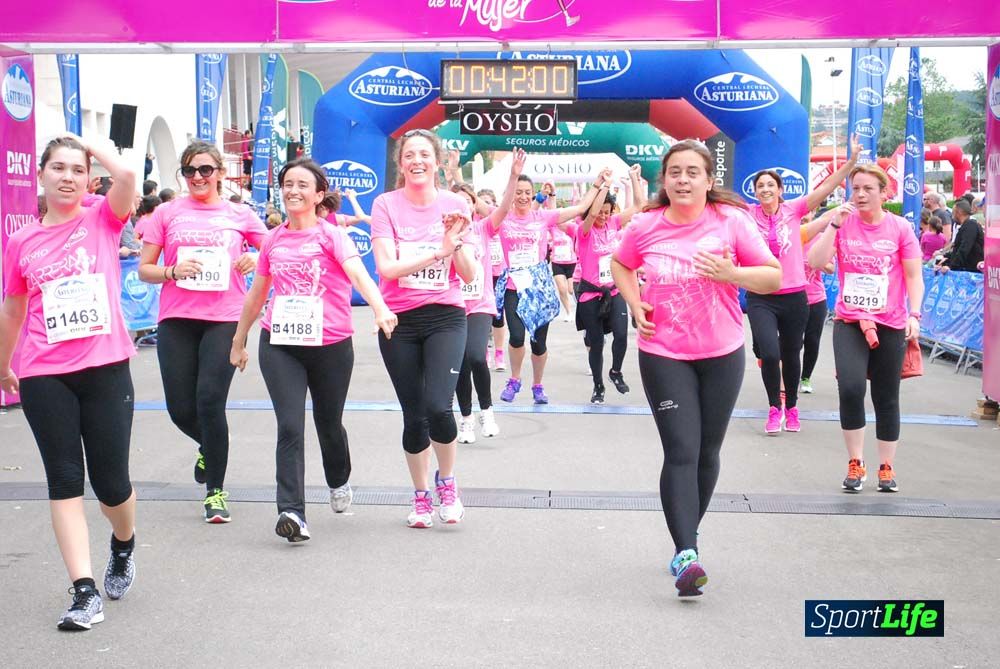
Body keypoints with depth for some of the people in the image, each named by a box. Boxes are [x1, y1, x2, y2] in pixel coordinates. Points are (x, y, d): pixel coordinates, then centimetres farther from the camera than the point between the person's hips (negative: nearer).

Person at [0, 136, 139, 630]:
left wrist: (87, 142, -1)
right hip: (44, 377, 2)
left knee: (110, 481, 2)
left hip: (105, 370, -2)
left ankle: (124, 546, 34)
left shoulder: (103, 220, 3)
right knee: (64, 481, 0)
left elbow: (126, 174, -17)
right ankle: (85, 591, 4)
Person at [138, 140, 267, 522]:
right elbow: (144, 269, 8)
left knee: (210, 402, -12)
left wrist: (256, 260, -6)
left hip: (225, 319, -2)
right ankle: (209, 447, 38)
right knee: (181, 408, 1)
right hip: (176, 320, 2)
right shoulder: (167, 213, 8)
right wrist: (172, 272, -12)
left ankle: (216, 491, 4)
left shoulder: (239, 214, 7)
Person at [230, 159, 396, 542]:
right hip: (279, 345, 2)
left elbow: (358, 273, -23)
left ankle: (339, 481, 43)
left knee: (329, 424, 14)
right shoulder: (273, 240, 9)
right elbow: (256, 294, 20)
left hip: (331, 345, -2)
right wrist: (238, 341, 25)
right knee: (290, 426, -11)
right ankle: (292, 513, -14)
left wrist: (380, 310, -41)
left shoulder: (331, 235, -4)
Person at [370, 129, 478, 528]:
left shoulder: (455, 206, 1)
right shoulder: (386, 205, -2)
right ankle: (421, 496, 29)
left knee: (437, 406, -18)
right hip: (398, 320, 0)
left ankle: (446, 481, 11)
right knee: (414, 415, 7)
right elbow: (387, 267, -14)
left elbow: (469, 276, -1)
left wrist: (457, 242, -18)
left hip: (445, 317, 0)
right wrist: (439, 251, -21)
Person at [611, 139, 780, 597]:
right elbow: (619, 264, 16)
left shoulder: (731, 221, -7)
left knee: (707, 452, 13)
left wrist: (732, 274, -21)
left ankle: (689, 533, 33)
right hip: (663, 356, -1)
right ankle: (686, 552, -10)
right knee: (681, 452, -10)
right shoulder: (644, 226, -5)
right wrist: (634, 303, -1)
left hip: (722, 354, 1)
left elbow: (774, 276, -2)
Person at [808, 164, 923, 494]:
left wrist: (914, 314, -10)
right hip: (849, 322, 0)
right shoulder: (842, 223, 2)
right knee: (850, 388, -18)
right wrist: (835, 224, -16)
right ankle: (855, 464, -1)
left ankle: (886, 468, 24)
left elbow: (914, 276, 2)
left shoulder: (900, 227, 0)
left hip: (890, 324, 0)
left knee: (886, 398, 8)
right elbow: (815, 261, -10)